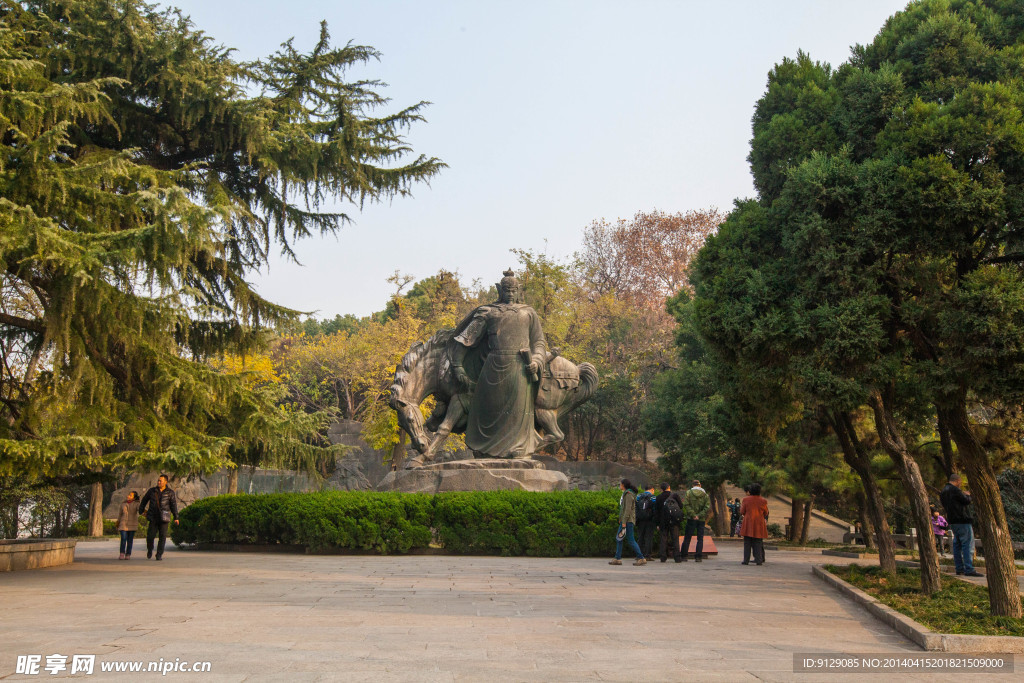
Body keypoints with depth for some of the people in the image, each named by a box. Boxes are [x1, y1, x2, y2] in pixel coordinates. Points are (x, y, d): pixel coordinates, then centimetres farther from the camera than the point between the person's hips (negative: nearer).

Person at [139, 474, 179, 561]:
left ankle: (159, 555, 7)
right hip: (153, 518, 1)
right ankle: (149, 550, 23)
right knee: (150, 536, -5)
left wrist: (176, 517, -7)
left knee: (163, 537, -3)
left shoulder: (170, 493, 1)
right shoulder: (152, 491, 7)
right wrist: (141, 511, 21)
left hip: (164, 518, -1)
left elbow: (173, 505, -1)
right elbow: (144, 500, 20)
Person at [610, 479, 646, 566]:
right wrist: (621, 520, 21)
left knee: (631, 540, -9)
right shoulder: (625, 494, 17)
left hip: (628, 520, -10)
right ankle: (618, 559, 12)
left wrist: (624, 522, -23)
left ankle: (641, 558, -5)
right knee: (618, 539, 9)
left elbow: (628, 509, -20)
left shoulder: (628, 494, -14)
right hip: (624, 520, 10)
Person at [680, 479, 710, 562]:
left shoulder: (689, 493, -2)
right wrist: (699, 515, -9)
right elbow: (708, 507, -7)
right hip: (701, 519, 1)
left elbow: (686, 504, -12)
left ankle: (684, 556, 7)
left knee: (687, 538, 7)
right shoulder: (705, 495, 2)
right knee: (700, 538, 7)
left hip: (691, 519, -1)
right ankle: (698, 557, 2)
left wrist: (693, 515, -11)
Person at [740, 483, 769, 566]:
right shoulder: (763, 501, -1)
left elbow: (742, 512, 1)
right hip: (759, 525, 1)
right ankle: (759, 560, 0)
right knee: (758, 543, 5)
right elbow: (765, 513, 8)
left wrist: (741, 507, 20)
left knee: (747, 543, 4)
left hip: (748, 524, -1)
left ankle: (746, 560, 2)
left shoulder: (746, 500, -3)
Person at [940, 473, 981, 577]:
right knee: (968, 544, -7)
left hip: (952, 521, 9)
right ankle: (969, 569, -11)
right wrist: (967, 495, 8)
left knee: (957, 545, 11)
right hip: (962, 520, -9)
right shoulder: (954, 490, -15)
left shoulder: (943, 491, 14)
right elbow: (966, 501, -14)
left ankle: (959, 569, 12)